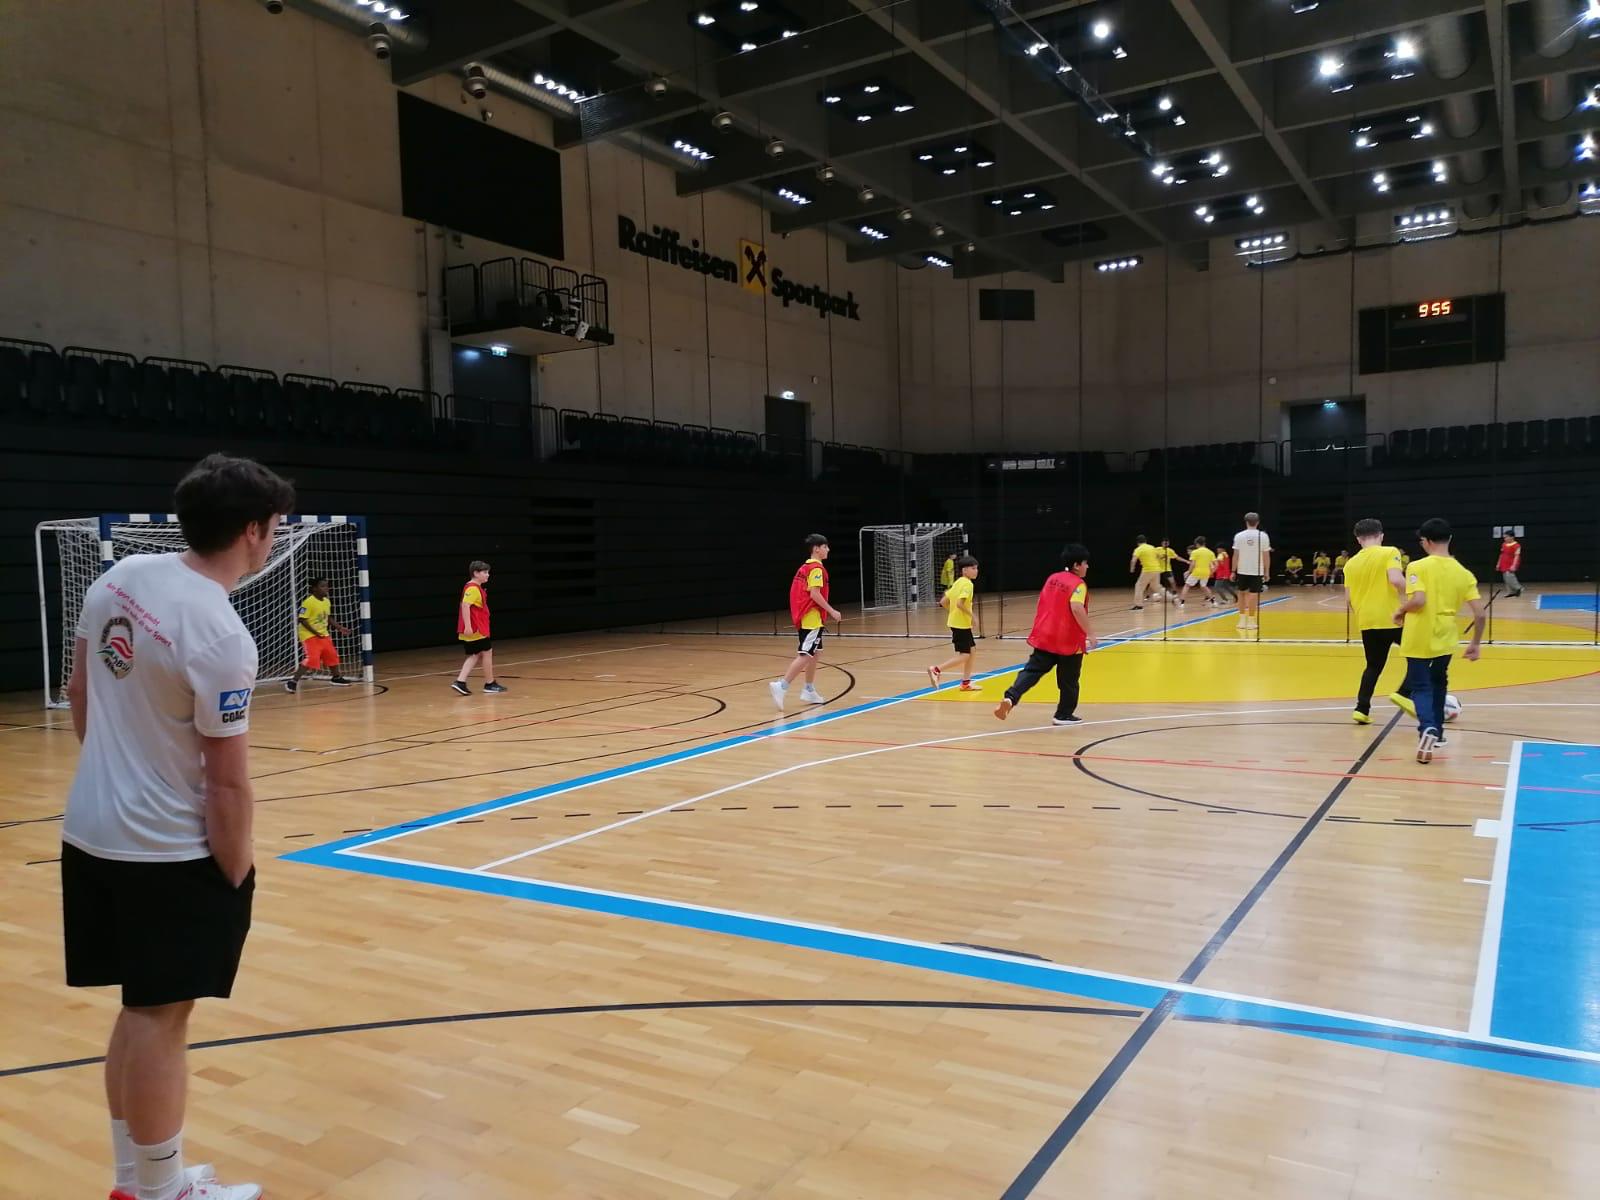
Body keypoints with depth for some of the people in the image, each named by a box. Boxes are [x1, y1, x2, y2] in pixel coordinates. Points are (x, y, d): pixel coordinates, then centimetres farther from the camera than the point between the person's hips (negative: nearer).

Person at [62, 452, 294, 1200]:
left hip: (91, 830, 8)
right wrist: (236, 875, -7)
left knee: (142, 1010, 19)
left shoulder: (120, 577, 0)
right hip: (167, 852, -8)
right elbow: (227, 781, -19)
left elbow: (79, 693, 12)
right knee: (159, 1019, 5)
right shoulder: (220, 637, -24)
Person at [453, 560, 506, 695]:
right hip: (475, 629, -10)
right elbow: (465, 605, -26)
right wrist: (467, 626, -30)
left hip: (477, 628, 10)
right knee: (487, 652, 2)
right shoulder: (473, 588, -16)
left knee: (475, 655, 10)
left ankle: (460, 682, 2)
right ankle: (490, 684, 14)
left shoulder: (477, 588, 15)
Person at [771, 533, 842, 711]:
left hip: (803, 616, 10)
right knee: (806, 655, -11)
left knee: (814, 652, 17)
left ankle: (809, 691, 22)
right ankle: (782, 686, -18)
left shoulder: (805, 567, 16)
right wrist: (832, 611, -16)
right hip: (812, 617, -10)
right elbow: (815, 594, -21)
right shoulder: (816, 568, -13)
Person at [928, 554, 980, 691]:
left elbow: (943, 601, 12)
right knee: (964, 655, -5)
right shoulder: (967, 584, -16)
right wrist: (971, 615, -17)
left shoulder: (958, 582, 11)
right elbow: (959, 603, -28)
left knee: (972, 649, 16)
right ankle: (936, 670, -7)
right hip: (961, 624, -10)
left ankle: (966, 683, 19)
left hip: (956, 622, 10)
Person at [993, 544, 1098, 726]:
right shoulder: (1078, 584, -13)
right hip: (1069, 641, -6)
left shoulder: (1052, 578, 10)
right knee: (1069, 680, 11)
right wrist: (1090, 633, -24)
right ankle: (1064, 715, 21)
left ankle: (1010, 697, -19)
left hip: (1045, 637, 6)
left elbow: (1043, 604, 18)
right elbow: (1077, 609, -27)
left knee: (1032, 670, 2)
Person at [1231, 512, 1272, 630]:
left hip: (1242, 570, 1)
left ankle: (1242, 620, 12)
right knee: (1253, 595, 2)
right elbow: (1266, 556, -2)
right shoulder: (1263, 536, -4)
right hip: (1257, 571, -1)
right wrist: (1267, 572, 5)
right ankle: (1251, 621, 3)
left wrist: (1233, 571, 4)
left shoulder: (1239, 536, -3)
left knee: (1242, 593, 15)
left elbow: (1236, 555, -3)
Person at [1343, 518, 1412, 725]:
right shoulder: (1389, 553, -5)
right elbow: (1396, 579, -22)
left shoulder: (1351, 563, 9)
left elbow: (1348, 599, 9)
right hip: (1391, 619, -5)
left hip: (1366, 622, 5)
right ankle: (1404, 694, -3)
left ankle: (1361, 709, 10)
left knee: (1374, 666, 17)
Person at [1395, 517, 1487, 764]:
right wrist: (1476, 643, 10)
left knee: (1421, 687, 5)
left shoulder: (1418, 567, -10)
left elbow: (1419, 600, -25)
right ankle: (1437, 732, 34)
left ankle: (1427, 729, -21)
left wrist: (1401, 611, -5)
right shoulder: (1463, 573, 2)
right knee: (1438, 683, 26)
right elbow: (1479, 613, -1)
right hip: (1445, 639, 4)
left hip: (1419, 639, -4)